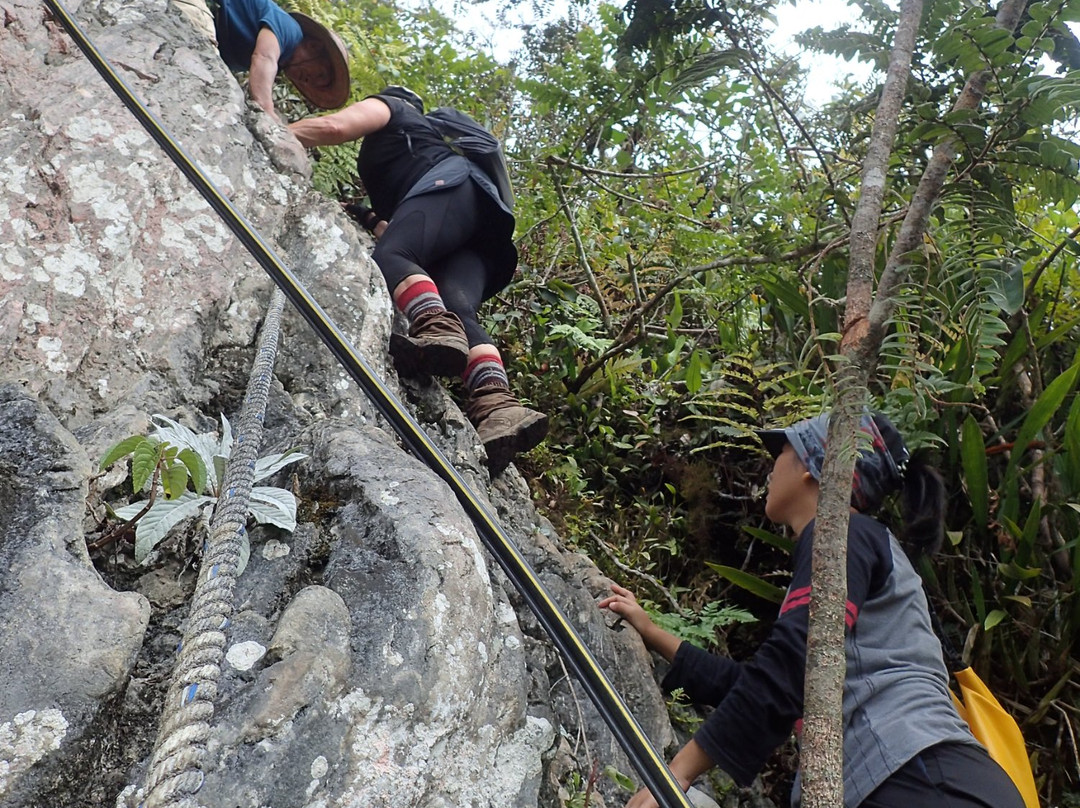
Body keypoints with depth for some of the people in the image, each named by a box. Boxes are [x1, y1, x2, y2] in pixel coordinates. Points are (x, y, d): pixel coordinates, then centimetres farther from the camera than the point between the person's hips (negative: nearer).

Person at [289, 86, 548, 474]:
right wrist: (369, 220, 37)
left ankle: (437, 328, -58)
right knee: (458, 309, -18)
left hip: (453, 184, -7)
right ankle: (498, 405, -43)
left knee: (388, 257, -29)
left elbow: (333, 126, 6)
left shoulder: (386, 107, 26)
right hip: (479, 238, 7)